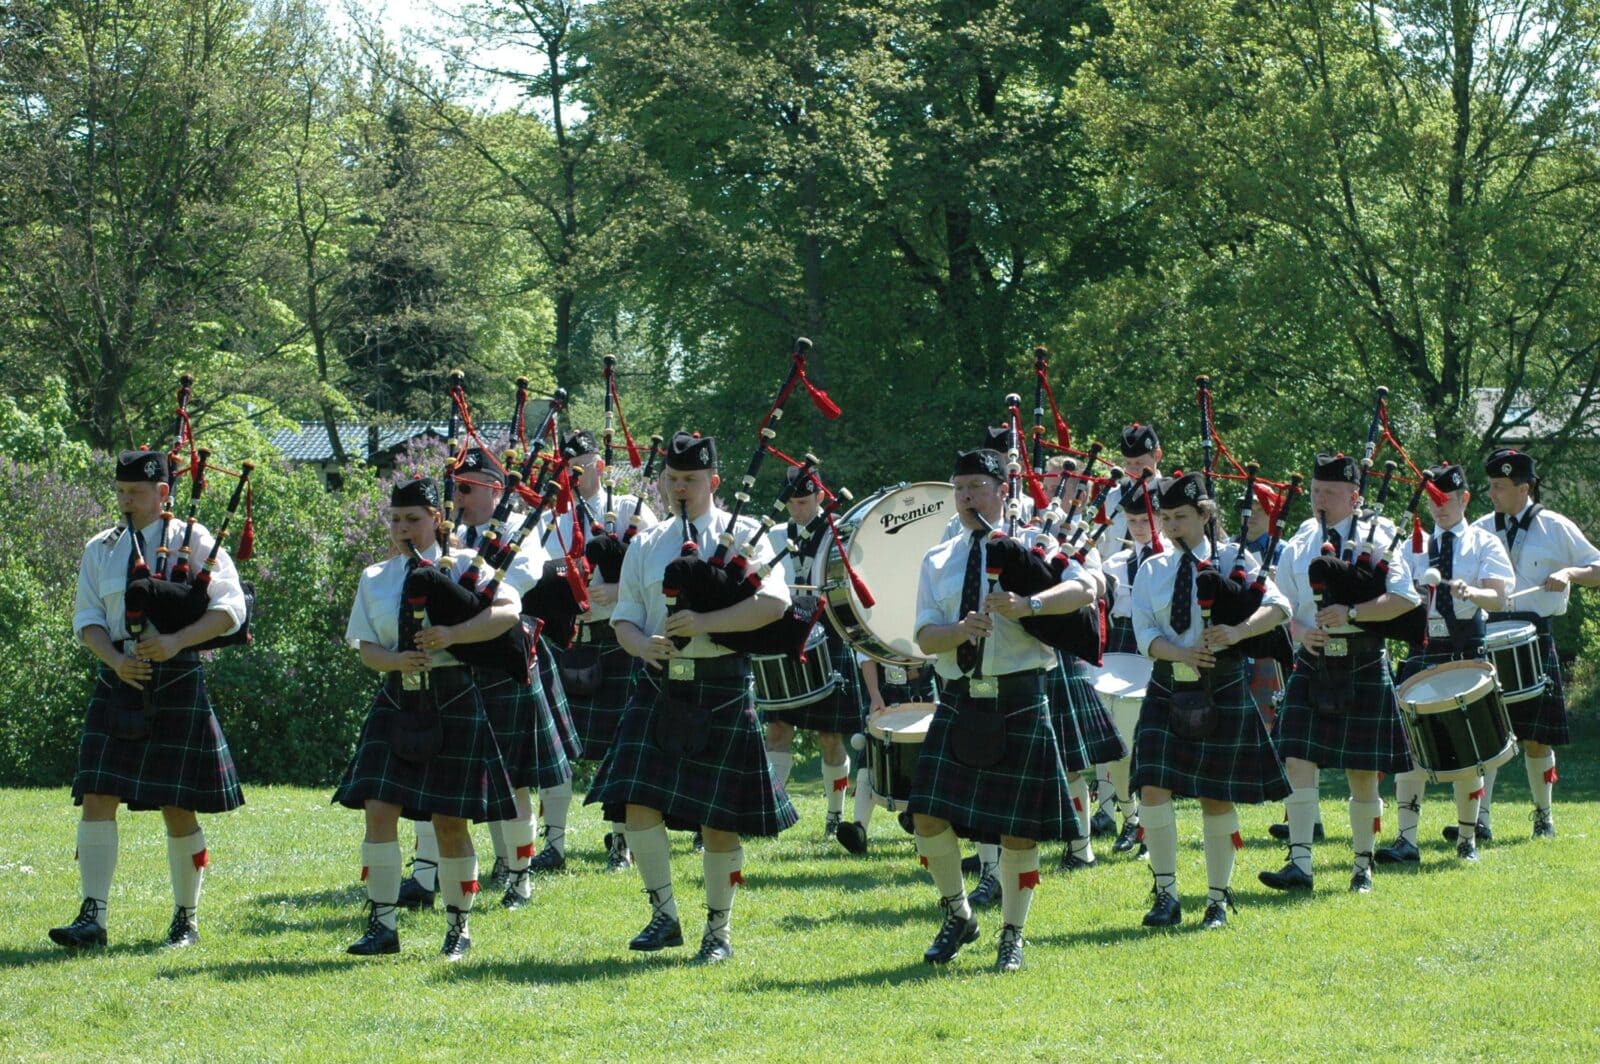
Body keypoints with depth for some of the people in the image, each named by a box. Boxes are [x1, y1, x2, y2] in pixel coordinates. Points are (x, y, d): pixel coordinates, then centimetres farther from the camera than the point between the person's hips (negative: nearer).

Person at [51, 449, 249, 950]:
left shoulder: (194, 542, -1)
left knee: (177, 808, 1)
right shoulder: (101, 549, 10)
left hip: (176, 684, -3)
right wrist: (116, 660, -12)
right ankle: (92, 917, -9)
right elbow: (87, 618, 8)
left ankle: (187, 918, 15)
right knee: (97, 798, -7)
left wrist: (175, 641, -21)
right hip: (117, 683, 3)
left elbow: (230, 607, -8)